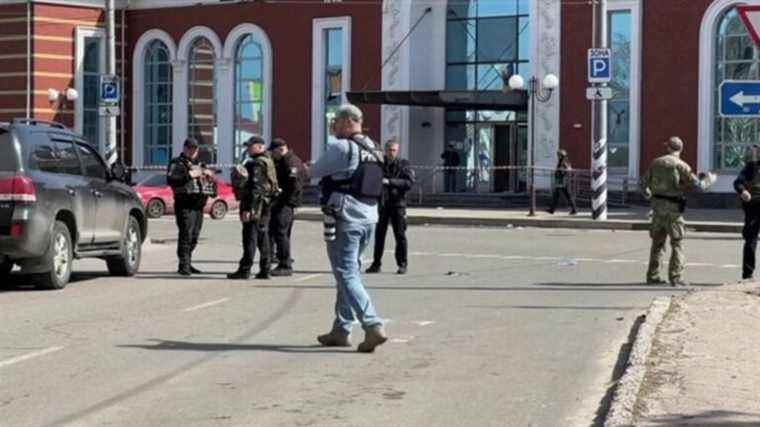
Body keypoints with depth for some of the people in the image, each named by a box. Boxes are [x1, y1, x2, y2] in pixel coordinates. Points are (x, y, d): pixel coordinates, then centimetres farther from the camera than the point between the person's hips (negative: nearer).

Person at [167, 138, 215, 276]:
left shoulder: (199, 164, 24)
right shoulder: (176, 163, 2)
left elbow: (211, 181, 31)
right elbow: (170, 179, -15)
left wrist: (209, 175, 7)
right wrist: (189, 175, -21)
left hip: (199, 205, 8)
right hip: (185, 205, -8)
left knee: (194, 236, 10)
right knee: (185, 234, -15)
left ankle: (188, 264, 19)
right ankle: (184, 265, -16)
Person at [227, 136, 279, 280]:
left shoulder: (257, 163, -14)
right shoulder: (269, 162, 17)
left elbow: (255, 187, -20)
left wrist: (248, 208, -23)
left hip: (256, 203, -10)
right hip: (266, 203, 10)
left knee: (250, 236, -7)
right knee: (262, 236, 11)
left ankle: (245, 270, -6)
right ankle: (265, 270, 12)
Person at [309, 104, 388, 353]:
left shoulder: (340, 147, -13)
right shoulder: (372, 149, 12)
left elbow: (315, 172, -4)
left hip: (345, 220, -8)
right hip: (369, 219, 8)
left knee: (347, 275, -8)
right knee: (349, 273, 16)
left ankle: (373, 326, -20)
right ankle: (341, 330, 21)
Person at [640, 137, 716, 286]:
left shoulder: (656, 163, 6)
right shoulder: (681, 165, -9)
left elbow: (644, 183, 14)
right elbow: (698, 185, -9)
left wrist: (648, 196, 36)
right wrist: (709, 179, 12)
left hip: (657, 206, 5)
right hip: (673, 207, -5)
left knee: (658, 242, 14)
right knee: (677, 243, 1)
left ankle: (652, 276, 15)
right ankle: (675, 277, -5)